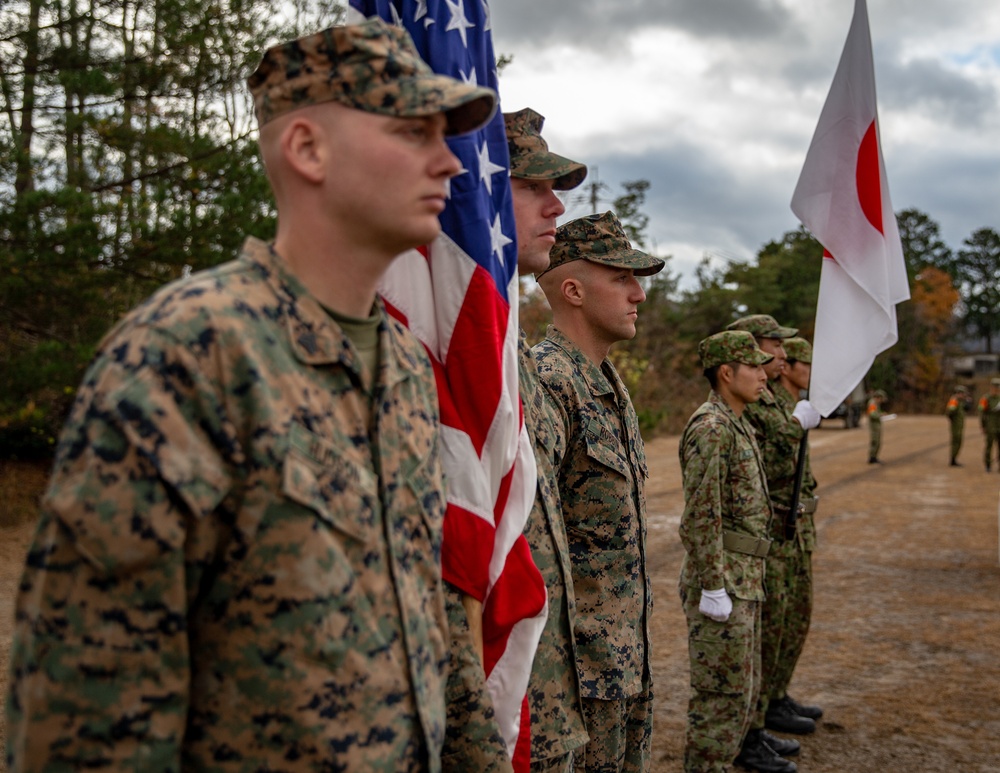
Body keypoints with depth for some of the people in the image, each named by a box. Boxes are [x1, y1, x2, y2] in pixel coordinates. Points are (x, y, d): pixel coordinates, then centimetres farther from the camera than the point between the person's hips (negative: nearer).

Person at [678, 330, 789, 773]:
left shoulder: (737, 426, 15)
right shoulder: (710, 427, -16)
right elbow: (701, 516, -21)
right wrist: (713, 588, -22)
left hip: (743, 579, 10)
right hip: (721, 582, -10)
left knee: (742, 688, 17)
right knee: (722, 693, -3)